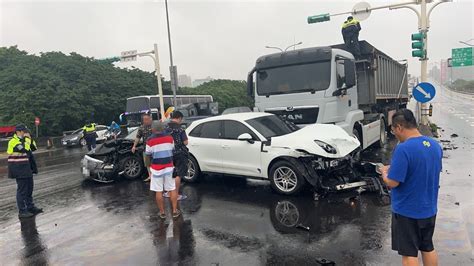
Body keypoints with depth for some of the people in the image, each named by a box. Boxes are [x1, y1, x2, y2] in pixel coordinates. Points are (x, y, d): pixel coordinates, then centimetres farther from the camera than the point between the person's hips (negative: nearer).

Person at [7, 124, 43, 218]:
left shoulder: (22, 140, 14)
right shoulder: (13, 142, -14)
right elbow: (25, 149, -27)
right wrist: (27, 140, -18)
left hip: (26, 168, 9)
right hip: (19, 169, -9)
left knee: (29, 189, 15)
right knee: (22, 190, -6)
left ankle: (30, 207, 26)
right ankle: (22, 211, 0)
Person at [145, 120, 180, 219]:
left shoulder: (150, 140, -12)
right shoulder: (169, 138, -4)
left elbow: (148, 154, -3)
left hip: (156, 168, -2)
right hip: (169, 167, 2)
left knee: (159, 191, 8)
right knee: (172, 189, 12)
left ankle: (162, 212, 15)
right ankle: (175, 211, 16)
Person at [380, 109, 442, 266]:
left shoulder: (403, 149, -25)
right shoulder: (435, 146, 0)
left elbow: (392, 183, -24)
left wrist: (385, 172, -3)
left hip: (407, 211, -7)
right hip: (429, 209, 7)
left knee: (409, 253, 8)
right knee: (428, 248, 23)